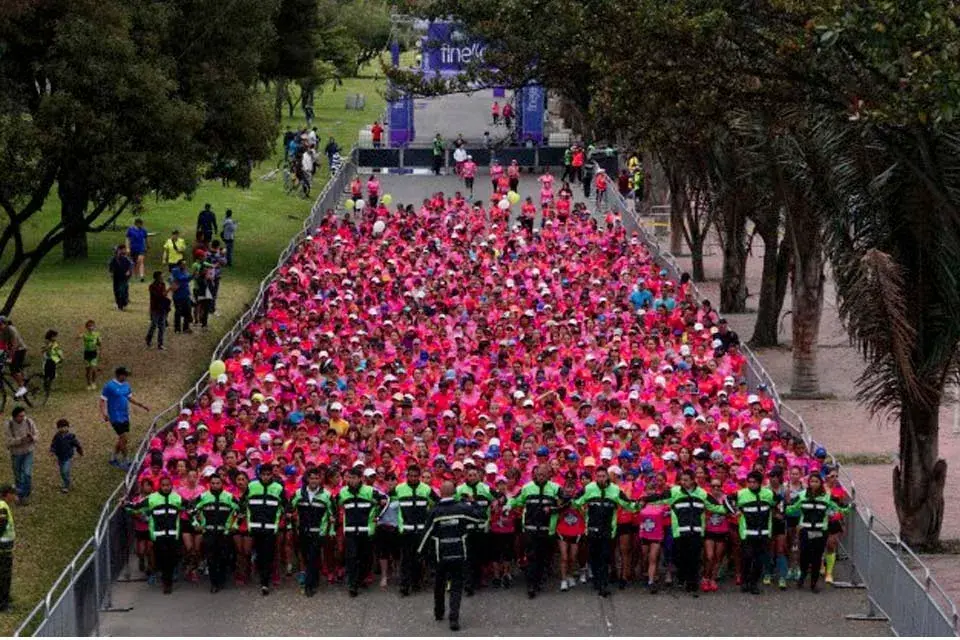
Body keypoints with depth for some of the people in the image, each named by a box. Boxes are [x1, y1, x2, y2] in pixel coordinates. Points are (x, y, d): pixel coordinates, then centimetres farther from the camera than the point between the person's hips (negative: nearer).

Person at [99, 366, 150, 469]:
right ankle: (124, 462, 1)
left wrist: (141, 405, 15)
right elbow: (103, 401, -13)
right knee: (123, 438, -9)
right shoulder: (109, 386, -14)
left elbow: (130, 398, 22)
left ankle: (113, 459, 27)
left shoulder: (126, 385, 9)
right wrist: (104, 413, -27)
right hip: (116, 417, -8)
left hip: (125, 416, 8)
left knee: (121, 439, 12)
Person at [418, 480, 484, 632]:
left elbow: (427, 533, -1)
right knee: (457, 586, 2)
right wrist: (472, 502, 18)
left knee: (439, 584, 20)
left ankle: (438, 613, 33)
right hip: (459, 554, 0)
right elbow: (480, 516, 4)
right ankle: (454, 618, -12)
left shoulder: (435, 512, -7)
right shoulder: (462, 508, -8)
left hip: (441, 555, 0)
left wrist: (421, 550, 13)